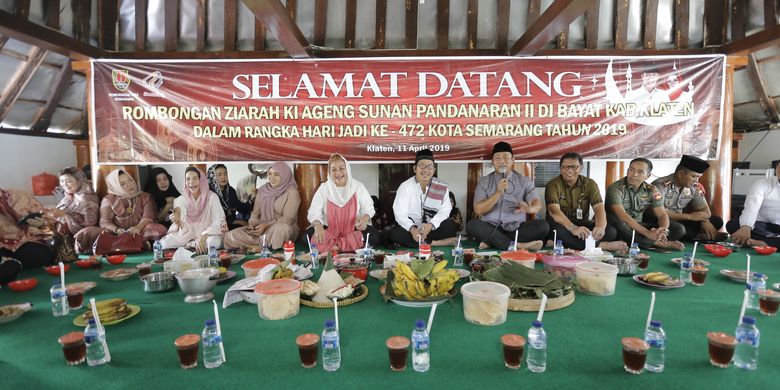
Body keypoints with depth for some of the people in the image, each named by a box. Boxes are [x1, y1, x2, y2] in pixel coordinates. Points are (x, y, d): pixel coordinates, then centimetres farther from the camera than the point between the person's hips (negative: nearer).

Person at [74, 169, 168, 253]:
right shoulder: (108, 199, 14)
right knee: (86, 233, -24)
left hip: (139, 232, -1)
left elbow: (148, 217, -2)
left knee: (159, 229, -33)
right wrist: (116, 230, -22)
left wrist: (138, 227, -26)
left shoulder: (145, 197, 14)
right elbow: (104, 222, 2)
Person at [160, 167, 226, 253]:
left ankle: (187, 246, -9)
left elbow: (219, 222, -16)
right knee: (163, 243, -24)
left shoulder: (212, 197, -9)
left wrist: (203, 237, -29)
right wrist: (177, 222, -21)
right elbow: (182, 227, 2)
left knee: (214, 242, -37)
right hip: (186, 235, 2)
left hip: (207, 235, -2)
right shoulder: (180, 200, 1)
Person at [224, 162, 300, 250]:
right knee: (230, 236, -15)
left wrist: (266, 225, -22)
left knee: (279, 228, -41)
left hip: (285, 230, -4)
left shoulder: (291, 192, -7)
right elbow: (255, 213, 12)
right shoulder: (263, 190, 9)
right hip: (262, 229, 4)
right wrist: (252, 224, -10)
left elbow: (287, 219, -13)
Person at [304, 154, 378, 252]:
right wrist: (318, 226, -31)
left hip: (354, 230, 0)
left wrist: (365, 219, -23)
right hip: (330, 230, 1)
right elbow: (314, 212, -8)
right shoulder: (324, 188, -1)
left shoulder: (358, 186, 0)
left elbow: (368, 208, 2)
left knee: (374, 236, -28)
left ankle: (329, 246, -21)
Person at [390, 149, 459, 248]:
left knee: (451, 226, -26)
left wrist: (431, 225, -31)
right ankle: (434, 243, -21)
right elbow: (400, 214, -16)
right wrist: (412, 229, -35)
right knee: (395, 234, -30)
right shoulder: (405, 186, -5)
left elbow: (444, 210, -12)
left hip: (433, 227, 1)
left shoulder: (441, 187, 0)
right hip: (411, 227, 0)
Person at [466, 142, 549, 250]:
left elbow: (537, 203, -4)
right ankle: (517, 245, -32)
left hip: (516, 229, 2)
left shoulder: (524, 181, 10)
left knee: (543, 225, -23)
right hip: (490, 228, -1)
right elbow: (478, 210, -4)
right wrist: (498, 193, -16)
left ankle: (492, 241, -23)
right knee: (472, 225, -29)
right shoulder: (484, 181, 7)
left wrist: (529, 208, -29)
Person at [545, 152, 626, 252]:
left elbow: (599, 208, -12)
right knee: (556, 229, -37)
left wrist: (601, 227, -35)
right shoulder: (553, 185, -9)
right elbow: (554, 211, -25)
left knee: (611, 231, -19)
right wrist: (573, 228, -43)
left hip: (582, 224, 4)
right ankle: (601, 245, -27)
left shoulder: (589, 184, 2)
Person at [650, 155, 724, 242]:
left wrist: (704, 220, -18)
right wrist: (690, 216, -21)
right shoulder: (661, 185, -22)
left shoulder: (695, 187, 0)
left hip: (679, 220, 7)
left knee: (717, 221, 0)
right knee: (678, 229, -35)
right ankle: (696, 236, -6)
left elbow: (704, 209, 7)